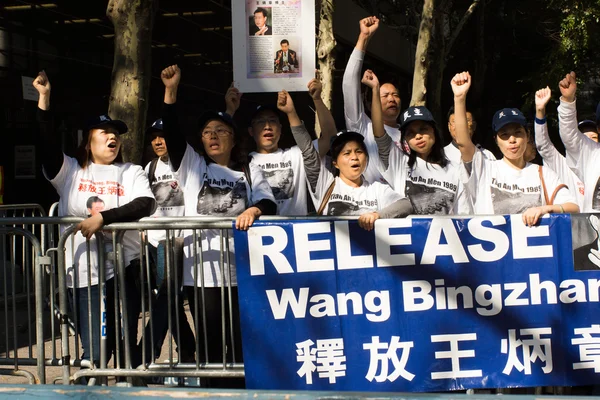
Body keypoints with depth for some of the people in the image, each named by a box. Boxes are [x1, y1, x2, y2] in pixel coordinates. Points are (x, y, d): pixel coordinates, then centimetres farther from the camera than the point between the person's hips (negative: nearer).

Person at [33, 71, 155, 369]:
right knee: (94, 351, 0)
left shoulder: (132, 172, 8)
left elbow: (146, 205, -9)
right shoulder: (70, 171, 9)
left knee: (126, 345, 6)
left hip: (123, 268, 0)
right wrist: (44, 98, -14)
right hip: (83, 272, 0)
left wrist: (103, 218, -21)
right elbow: (47, 143, -6)